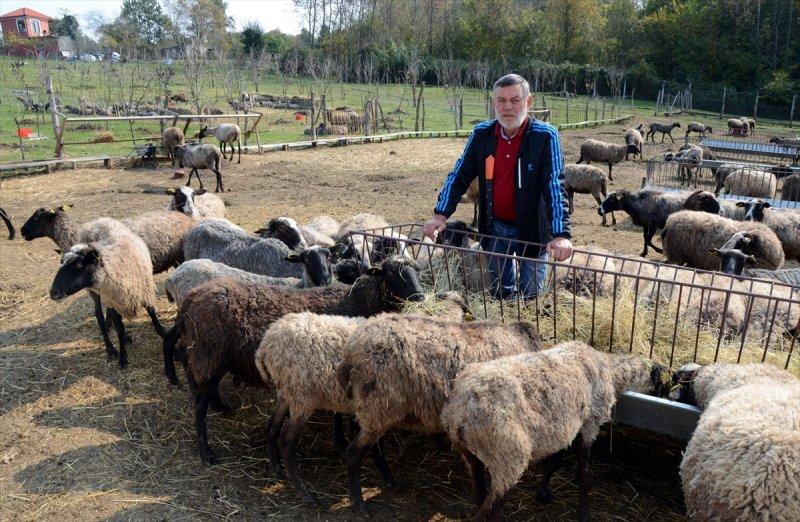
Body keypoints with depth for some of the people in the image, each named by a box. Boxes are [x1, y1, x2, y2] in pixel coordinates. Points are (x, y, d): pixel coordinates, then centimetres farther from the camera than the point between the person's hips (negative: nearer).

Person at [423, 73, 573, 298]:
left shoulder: (545, 136, -15)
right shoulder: (482, 134, -3)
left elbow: (555, 186, -22)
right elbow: (459, 176, 0)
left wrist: (561, 234, -32)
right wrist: (441, 214, -10)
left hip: (532, 231, -3)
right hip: (495, 229, 4)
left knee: (531, 296, 8)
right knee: (500, 293, 16)